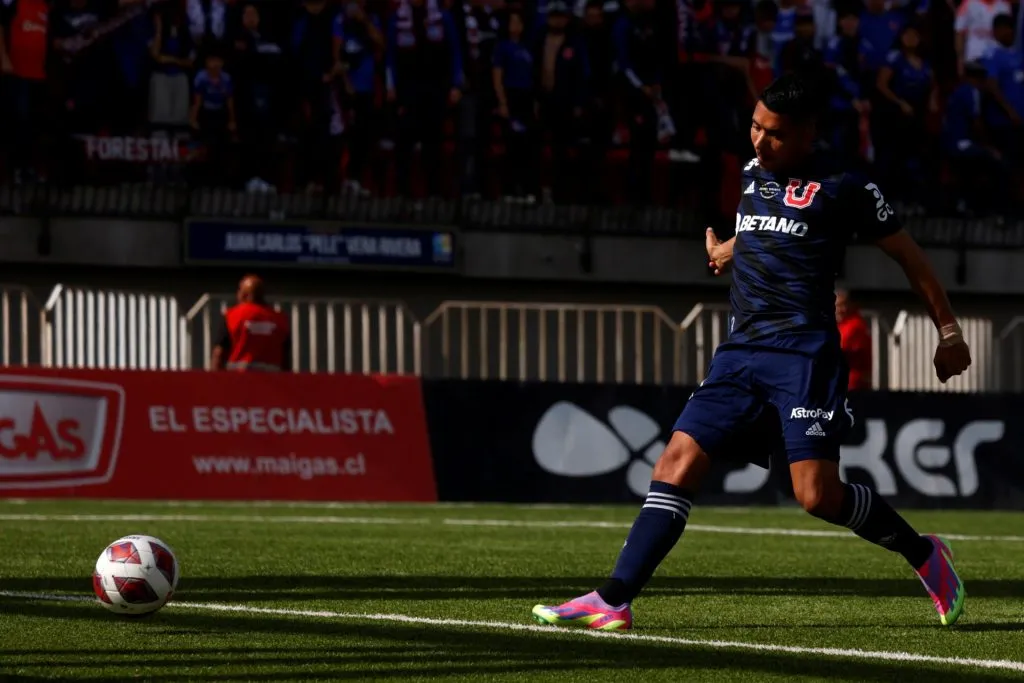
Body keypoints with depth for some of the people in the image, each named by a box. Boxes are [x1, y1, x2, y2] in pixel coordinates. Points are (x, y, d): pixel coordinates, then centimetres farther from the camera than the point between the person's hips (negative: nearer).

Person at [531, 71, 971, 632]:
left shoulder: (842, 187, -2)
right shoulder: (750, 174, 16)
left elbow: (907, 254, 5)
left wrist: (949, 332, 7)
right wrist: (729, 248, 29)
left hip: (803, 354, -6)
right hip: (740, 352, 6)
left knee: (817, 494, -14)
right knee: (678, 462, -8)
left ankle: (924, 555, 10)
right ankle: (614, 600, -14)